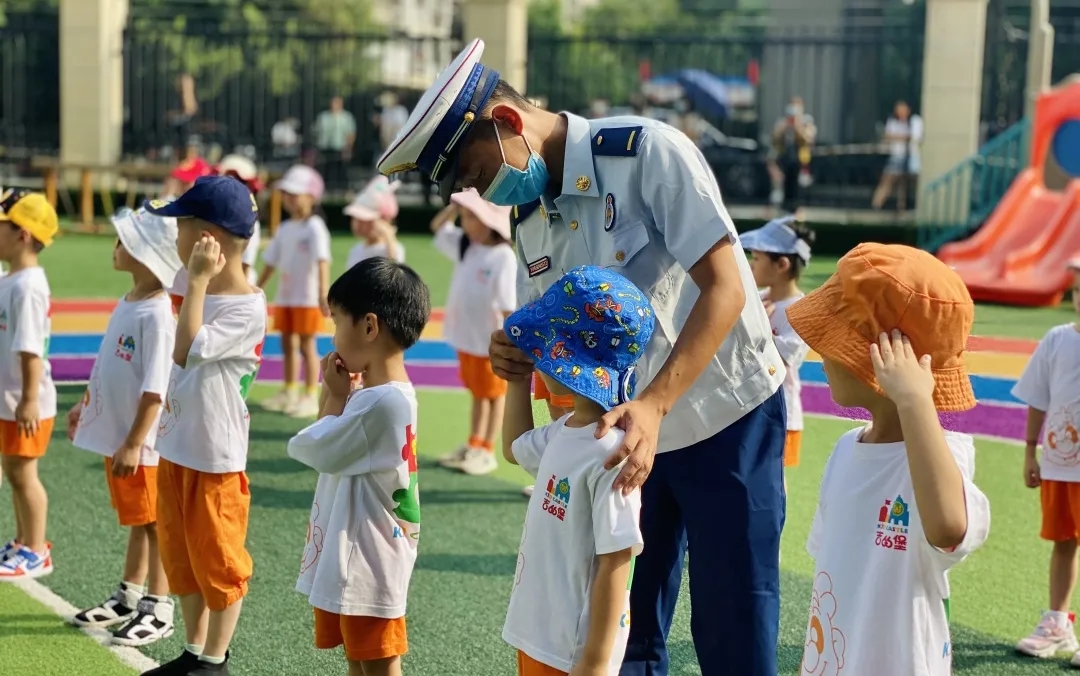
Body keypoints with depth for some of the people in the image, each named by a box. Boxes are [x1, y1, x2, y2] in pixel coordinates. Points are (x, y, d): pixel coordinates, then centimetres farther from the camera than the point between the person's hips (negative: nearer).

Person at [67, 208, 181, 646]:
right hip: (116, 433, 9)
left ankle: (158, 609, 13)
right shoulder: (128, 303, 7)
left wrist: (134, 443, -23)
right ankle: (128, 598, 32)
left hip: (143, 442, -9)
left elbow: (155, 390, -23)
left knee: (154, 523, 3)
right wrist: (85, 405, 24)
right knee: (137, 522, 20)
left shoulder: (157, 315, -22)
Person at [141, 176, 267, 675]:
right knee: (181, 555, 17)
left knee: (217, 560, 5)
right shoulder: (202, 292, 6)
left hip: (216, 456, -9)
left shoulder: (247, 307, -20)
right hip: (176, 449, 9)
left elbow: (186, 352, -27)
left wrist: (197, 282, -25)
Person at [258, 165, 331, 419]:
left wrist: (323, 295, -33)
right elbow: (271, 262, 16)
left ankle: (310, 397, 2)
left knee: (307, 345, -3)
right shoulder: (284, 228, 10)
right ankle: (289, 393, 23)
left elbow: (322, 262, -22)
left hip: (307, 297, -7)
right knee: (287, 343, 12)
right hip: (285, 296, 7)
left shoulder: (314, 227, -12)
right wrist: (257, 290, 17)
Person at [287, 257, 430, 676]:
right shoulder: (374, 394, 7)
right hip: (349, 559, 10)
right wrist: (336, 394, 1)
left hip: (367, 563, -10)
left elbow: (313, 449, -17)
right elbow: (327, 447, 12)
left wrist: (335, 396, -4)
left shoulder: (383, 401, -25)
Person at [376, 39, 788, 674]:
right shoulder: (530, 220, 3)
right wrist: (515, 356, -13)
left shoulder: (648, 152, -19)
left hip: (727, 419, -7)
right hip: (633, 428, 7)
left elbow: (725, 288, -23)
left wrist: (654, 405, -34)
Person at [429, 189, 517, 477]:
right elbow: (437, 226, 18)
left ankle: (487, 451, 17)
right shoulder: (465, 245, 3)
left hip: (491, 342, -8)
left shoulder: (504, 257, -21)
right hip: (466, 338, 8)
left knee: (494, 394, 9)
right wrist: (456, 205, 3)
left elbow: (509, 306, -21)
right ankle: (473, 445, 30)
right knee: (477, 393, 20)